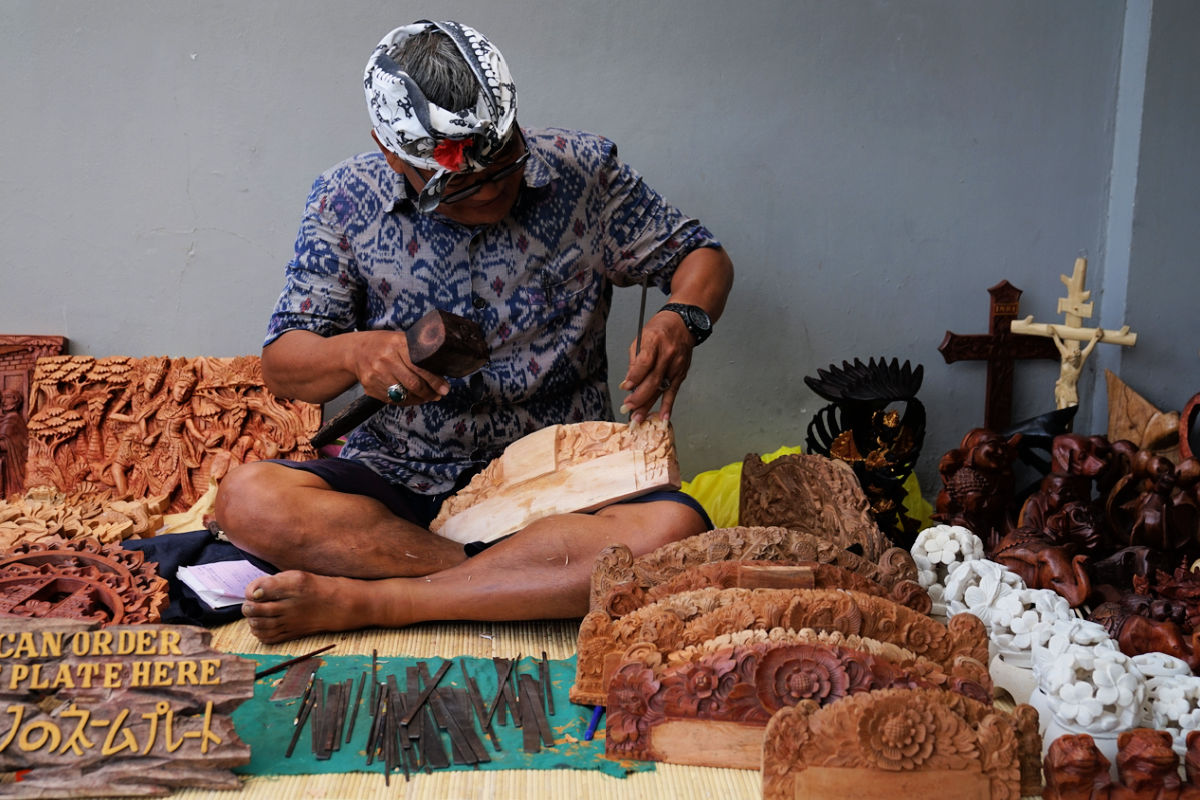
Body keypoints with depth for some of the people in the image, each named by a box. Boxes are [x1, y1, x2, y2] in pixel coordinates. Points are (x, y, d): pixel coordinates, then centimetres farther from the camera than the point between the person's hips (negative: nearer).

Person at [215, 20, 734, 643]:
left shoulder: (583, 172, -2)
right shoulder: (346, 201, 0)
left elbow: (701, 256, 7)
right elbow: (281, 364, 1)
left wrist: (681, 318, -17)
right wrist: (355, 352, -23)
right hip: (398, 481, 1)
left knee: (676, 530, -33)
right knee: (247, 499, -27)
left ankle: (355, 602, -25)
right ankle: (536, 583, -24)